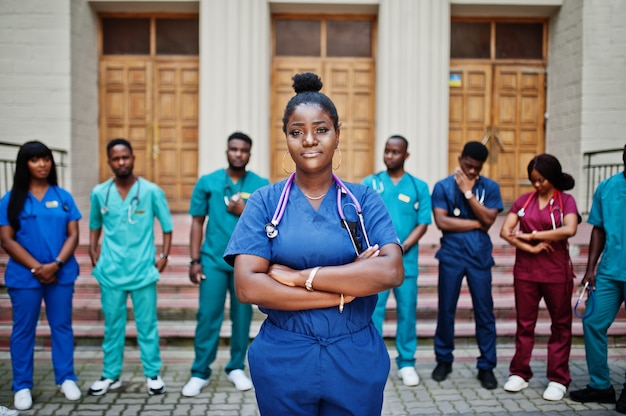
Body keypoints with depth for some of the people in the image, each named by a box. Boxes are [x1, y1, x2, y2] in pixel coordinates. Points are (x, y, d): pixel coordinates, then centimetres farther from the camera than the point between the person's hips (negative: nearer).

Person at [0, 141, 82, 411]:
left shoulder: (63, 197, 4)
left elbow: (73, 235, 1)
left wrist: (55, 265, -13)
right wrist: (36, 268, -13)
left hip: (61, 274, 2)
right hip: (24, 276, -1)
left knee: (62, 326, 9)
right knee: (23, 330, 7)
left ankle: (67, 379, 21)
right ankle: (22, 386, 18)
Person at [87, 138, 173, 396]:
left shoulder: (151, 191, -4)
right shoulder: (99, 193, 2)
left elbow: (167, 226, 3)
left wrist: (164, 256, -4)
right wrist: (93, 251, 6)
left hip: (143, 270, -2)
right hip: (111, 271, 2)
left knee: (147, 325, 6)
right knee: (112, 325, 10)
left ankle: (152, 374, 18)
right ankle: (111, 375, 23)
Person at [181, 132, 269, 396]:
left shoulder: (261, 185, 2)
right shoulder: (207, 182, 3)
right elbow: (197, 222, 4)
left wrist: (244, 212, -14)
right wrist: (195, 260, -2)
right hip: (213, 260, 0)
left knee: (242, 315, 8)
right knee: (208, 315, 0)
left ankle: (236, 368, 23)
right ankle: (200, 373, 11)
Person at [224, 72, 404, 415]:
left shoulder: (364, 201, -1)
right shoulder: (264, 202, -3)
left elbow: (392, 272, -15)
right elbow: (247, 287, -14)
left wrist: (298, 276, -19)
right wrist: (345, 289, -17)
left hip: (356, 359, 1)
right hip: (283, 360, 0)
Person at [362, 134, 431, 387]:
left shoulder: (419, 187, 6)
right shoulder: (370, 183, 6)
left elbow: (423, 224, 2)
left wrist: (402, 248, -11)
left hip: (406, 259, 1)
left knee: (407, 311, 5)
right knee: (372, 310, -1)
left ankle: (406, 364, 17)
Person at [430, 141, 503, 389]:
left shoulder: (490, 188, 3)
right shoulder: (442, 187, 0)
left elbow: (488, 220, -9)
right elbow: (442, 222, -10)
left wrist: (468, 192, -13)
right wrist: (476, 224, -7)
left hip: (480, 257, 1)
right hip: (451, 256, 0)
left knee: (484, 312, 3)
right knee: (446, 310, 7)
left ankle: (486, 366, 14)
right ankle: (444, 360, 23)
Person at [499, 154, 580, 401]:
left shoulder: (566, 200, 0)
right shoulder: (524, 200, 5)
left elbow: (569, 230, -19)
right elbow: (505, 231, -3)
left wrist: (531, 235, -14)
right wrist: (530, 248, -15)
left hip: (556, 271, -2)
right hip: (525, 270, 2)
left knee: (560, 325, 6)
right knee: (524, 323, 9)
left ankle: (558, 379, 16)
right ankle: (519, 374, 18)